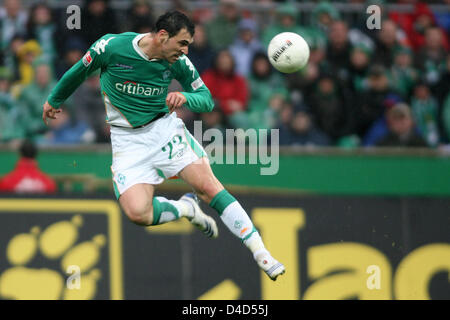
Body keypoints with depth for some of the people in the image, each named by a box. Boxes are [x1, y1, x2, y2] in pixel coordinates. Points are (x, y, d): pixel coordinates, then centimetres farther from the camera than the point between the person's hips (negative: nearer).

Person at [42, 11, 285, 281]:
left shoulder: (178, 63, -7)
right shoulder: (111, 47, -14)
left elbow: (207, 99, 3)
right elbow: (79, 72, 5)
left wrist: (185, 97, -20)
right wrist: (54, 101, 21)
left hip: (165, 127, 1)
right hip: (127, 139, -1)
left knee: (207, 185, -19)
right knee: (138, 213, -22)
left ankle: (261, 254, -18)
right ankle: (185, 208, 9)